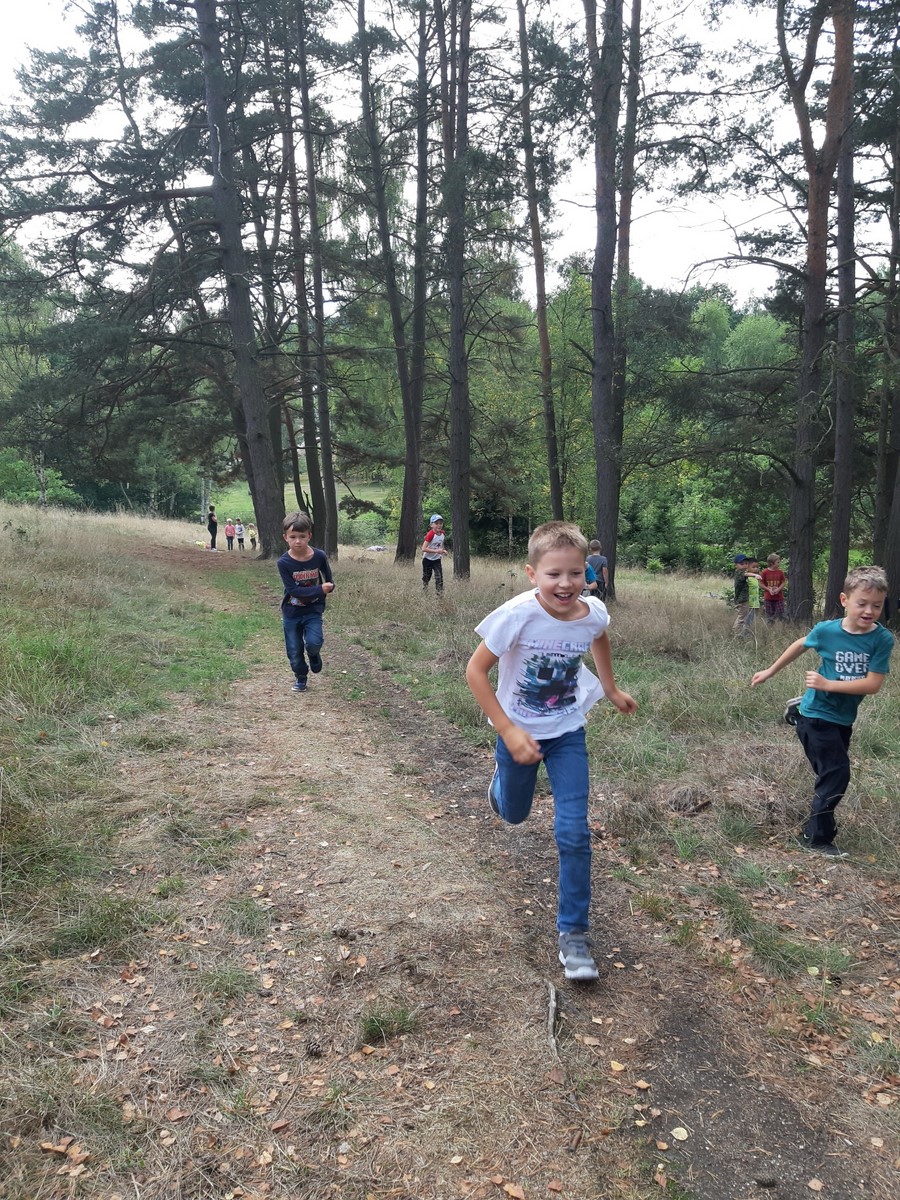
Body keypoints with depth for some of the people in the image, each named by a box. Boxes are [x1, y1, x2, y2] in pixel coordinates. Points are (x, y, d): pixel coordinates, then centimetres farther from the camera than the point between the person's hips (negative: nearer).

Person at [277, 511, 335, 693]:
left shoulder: (319, 556, -13)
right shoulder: (284, 562, -19)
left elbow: (329, 579, 5)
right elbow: (293, 590, -24)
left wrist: (328, 588, -15)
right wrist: (320, 590, -29)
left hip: (313, 610, 0)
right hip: (291, 612, 0)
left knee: (313, 642, -21)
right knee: (294, 650, 8)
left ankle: (313, 655, 15)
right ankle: (300, 677, 35)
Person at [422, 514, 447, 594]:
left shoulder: (443, 533, -4)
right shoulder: (430, 534, -23)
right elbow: (424, 549, -29)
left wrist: (443, 550, -3)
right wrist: (436, 551, -33)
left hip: (437, 560, 4)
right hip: (428, 560, -4)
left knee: (439, 578, -9)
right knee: (426, 577, 11)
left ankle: (439, 594, -6)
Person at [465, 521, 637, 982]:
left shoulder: (594, 614, -19)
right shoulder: (518, 614, -30)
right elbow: (475, 671, -22)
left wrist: (611, 689, 17)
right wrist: (508, 732, -26)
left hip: (567, 732, 1)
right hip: (519, 732, -1)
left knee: (573, 833, -7)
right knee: (514, 814, 22)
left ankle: (573, 932, 10)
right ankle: (501, 782, 59)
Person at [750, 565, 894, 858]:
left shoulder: (882, 639, -14)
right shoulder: (826, 630, -16)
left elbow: (872, 684, -18)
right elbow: (800, 645, 5)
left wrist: (828, 684, -23)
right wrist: (770, 672, 15)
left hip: (844, 719, 4)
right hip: (816, 715, -3)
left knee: (832, 774, 18)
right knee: (837, 774, -8)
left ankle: (818, 821, 39)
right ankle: (817, 837, 4)